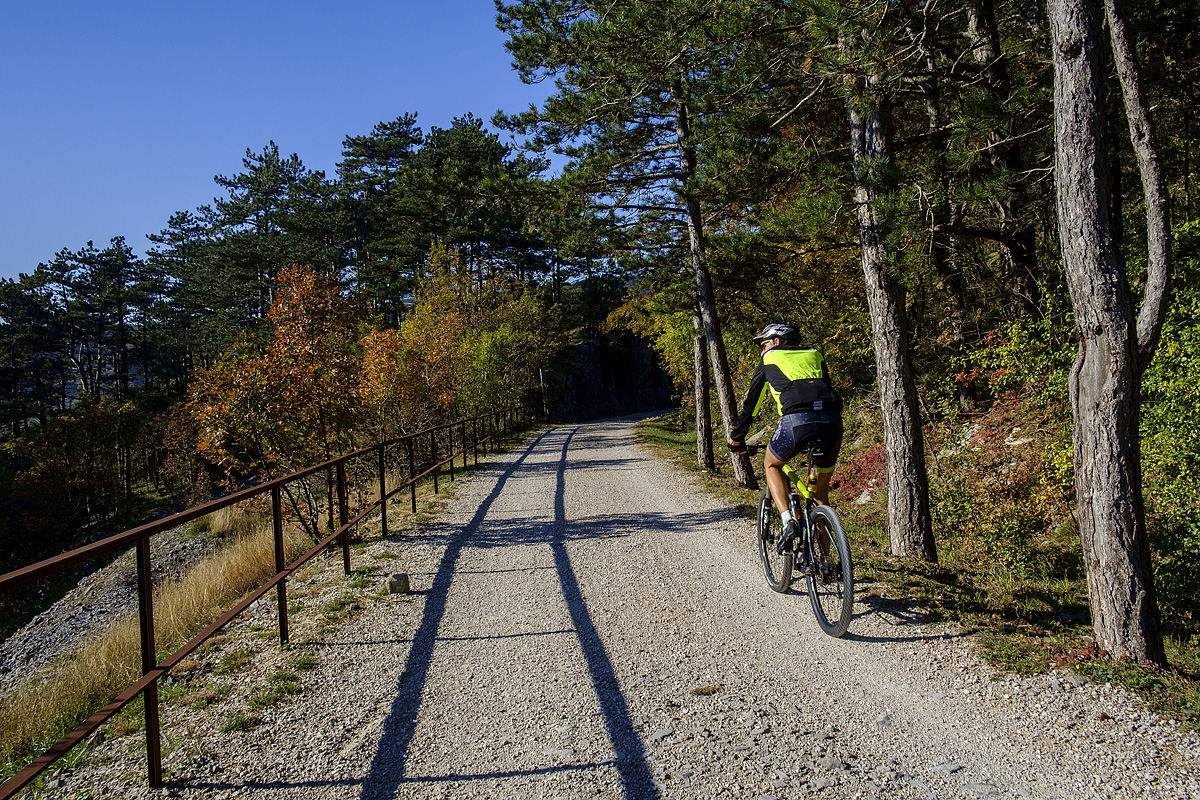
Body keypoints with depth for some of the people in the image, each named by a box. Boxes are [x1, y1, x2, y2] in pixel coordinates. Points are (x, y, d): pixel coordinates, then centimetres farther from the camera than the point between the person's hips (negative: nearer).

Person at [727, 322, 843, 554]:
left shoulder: (770, 360, 21)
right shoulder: (814, 356, 31)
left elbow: (751, 404, 24)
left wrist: (736, 439, 34)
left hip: (797, 419, -4)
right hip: (832, 421, 4)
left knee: (771, 465, 25)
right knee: (821, 492, 20)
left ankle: (788, 520, 3)